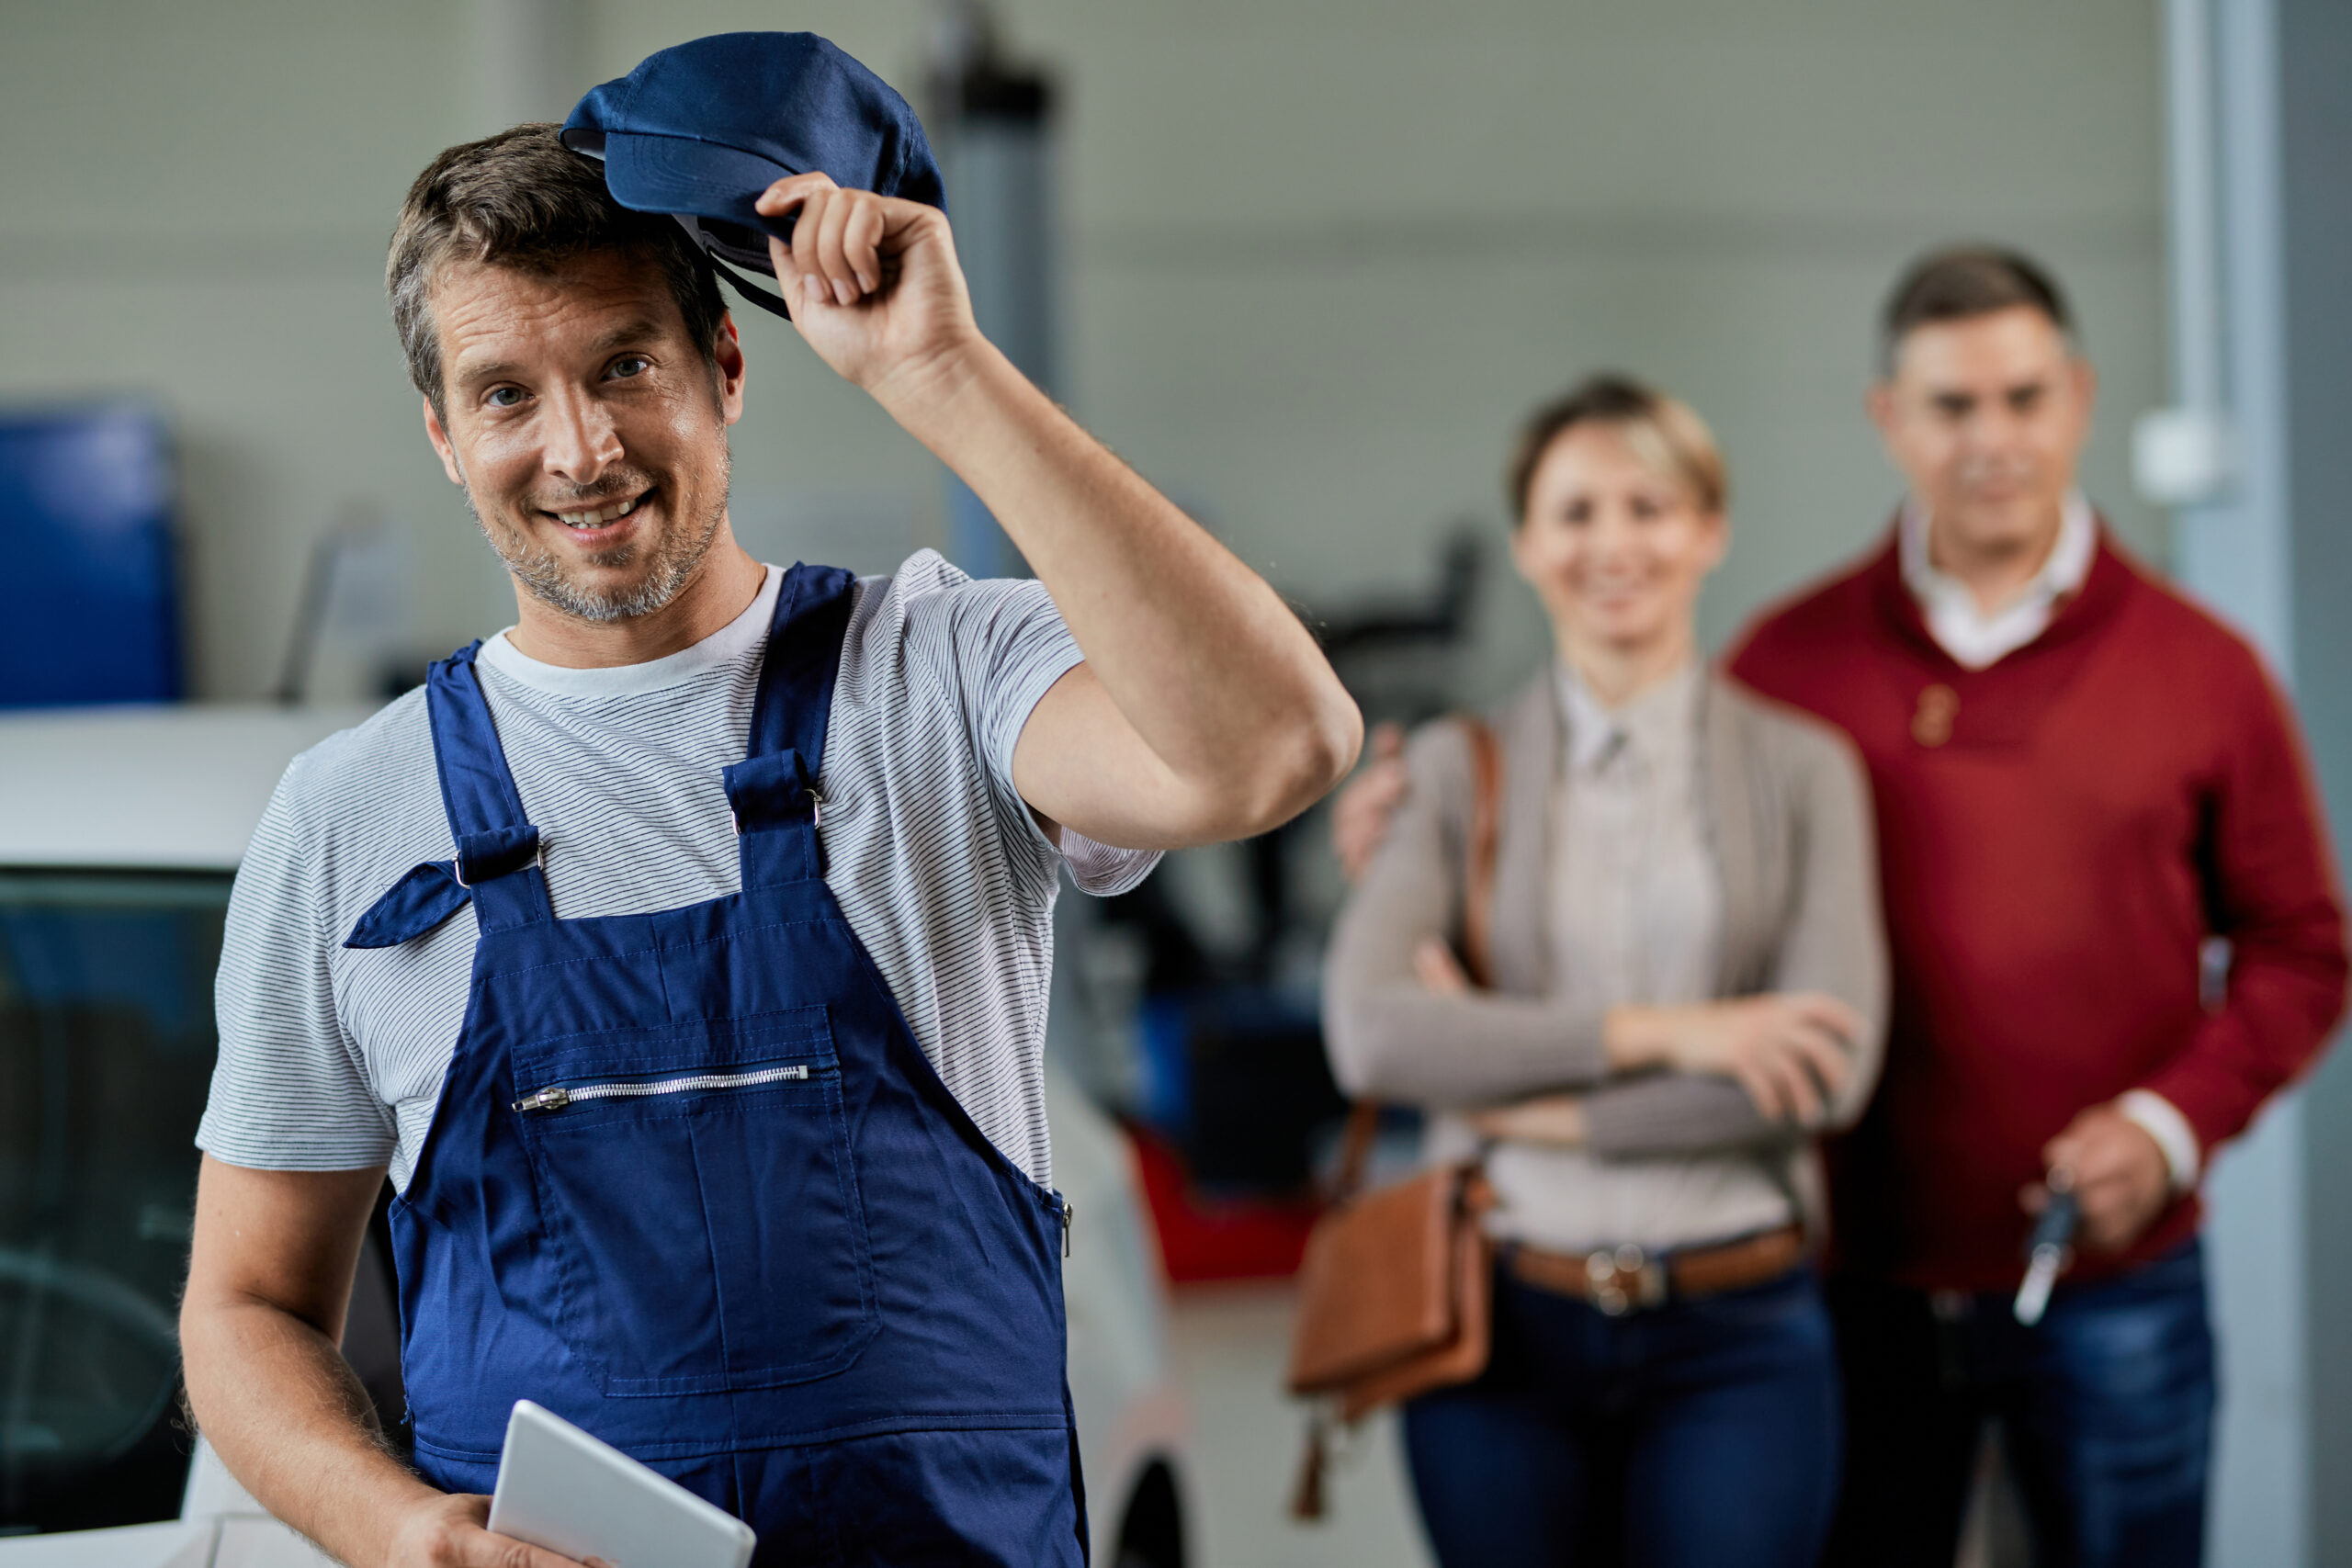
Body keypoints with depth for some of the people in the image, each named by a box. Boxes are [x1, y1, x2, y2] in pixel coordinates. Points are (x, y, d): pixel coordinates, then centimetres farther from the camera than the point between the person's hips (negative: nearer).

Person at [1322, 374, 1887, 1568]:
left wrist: (1533, 1101, -9)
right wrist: (1656, 1031, -14)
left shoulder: (1802, 769, 3)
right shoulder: (1455, 771, 4)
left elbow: (1831, 1070, -8)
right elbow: (1367, 1032, -10)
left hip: (1736, 1335, 0)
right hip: (1502, 1323, 1)